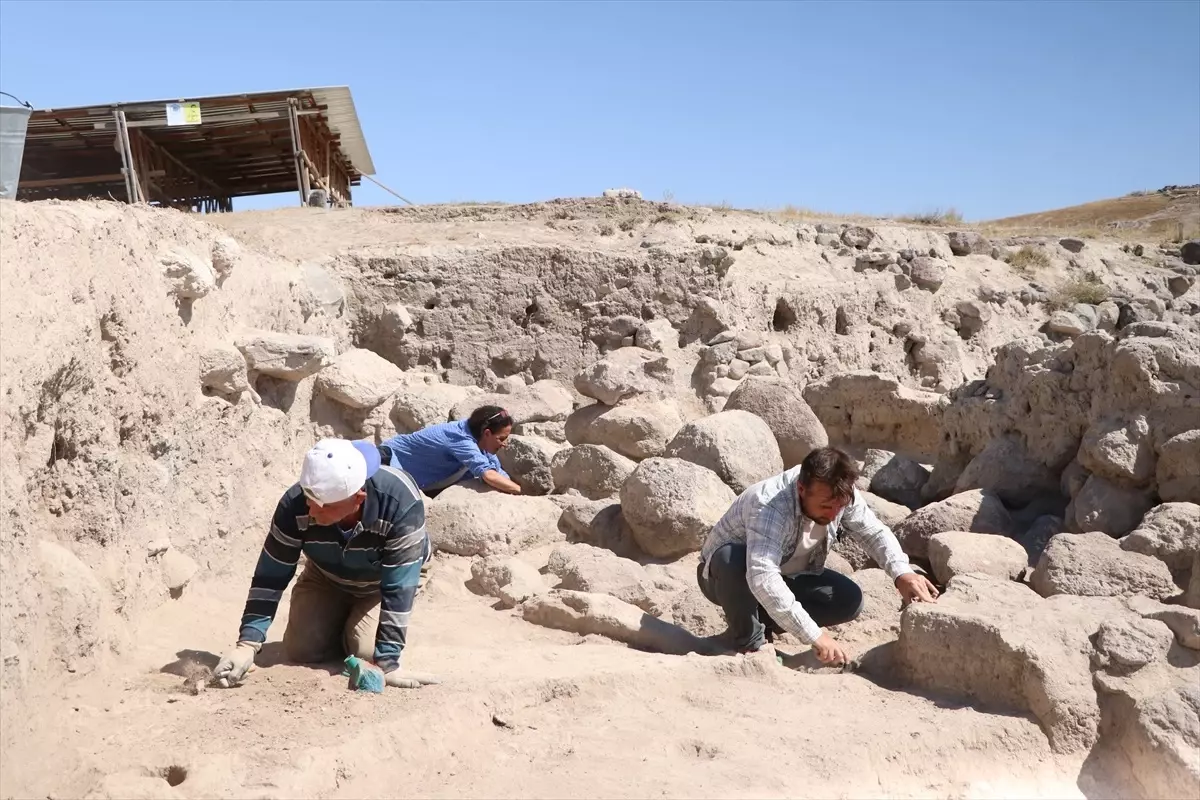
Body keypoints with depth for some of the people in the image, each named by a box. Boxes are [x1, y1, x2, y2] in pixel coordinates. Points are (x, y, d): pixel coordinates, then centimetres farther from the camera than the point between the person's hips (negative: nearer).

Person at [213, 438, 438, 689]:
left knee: (365, 650, -20)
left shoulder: (402, 505, -42)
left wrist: (387, 663, -38)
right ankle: (343, 618, 22)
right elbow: (271, 576, -25)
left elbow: (399, 587, -37)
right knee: (300, 649, -10)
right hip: (327, 578, 3)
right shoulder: (295, 504, -33)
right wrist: (248, 643, -33)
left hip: (383, 582, -2)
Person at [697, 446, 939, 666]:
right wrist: (814, 635, -54)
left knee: (850, 600, -15)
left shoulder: (840, 496, -21)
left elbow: (874, 532, -9)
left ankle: (762, 620, 2)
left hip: (787, 576, 6)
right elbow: (762, 578, -52)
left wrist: (902, 573, -29)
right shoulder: (770, 507, -41)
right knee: (731, 558, -40)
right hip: (727, 576, -6)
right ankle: (750, 643, -17)